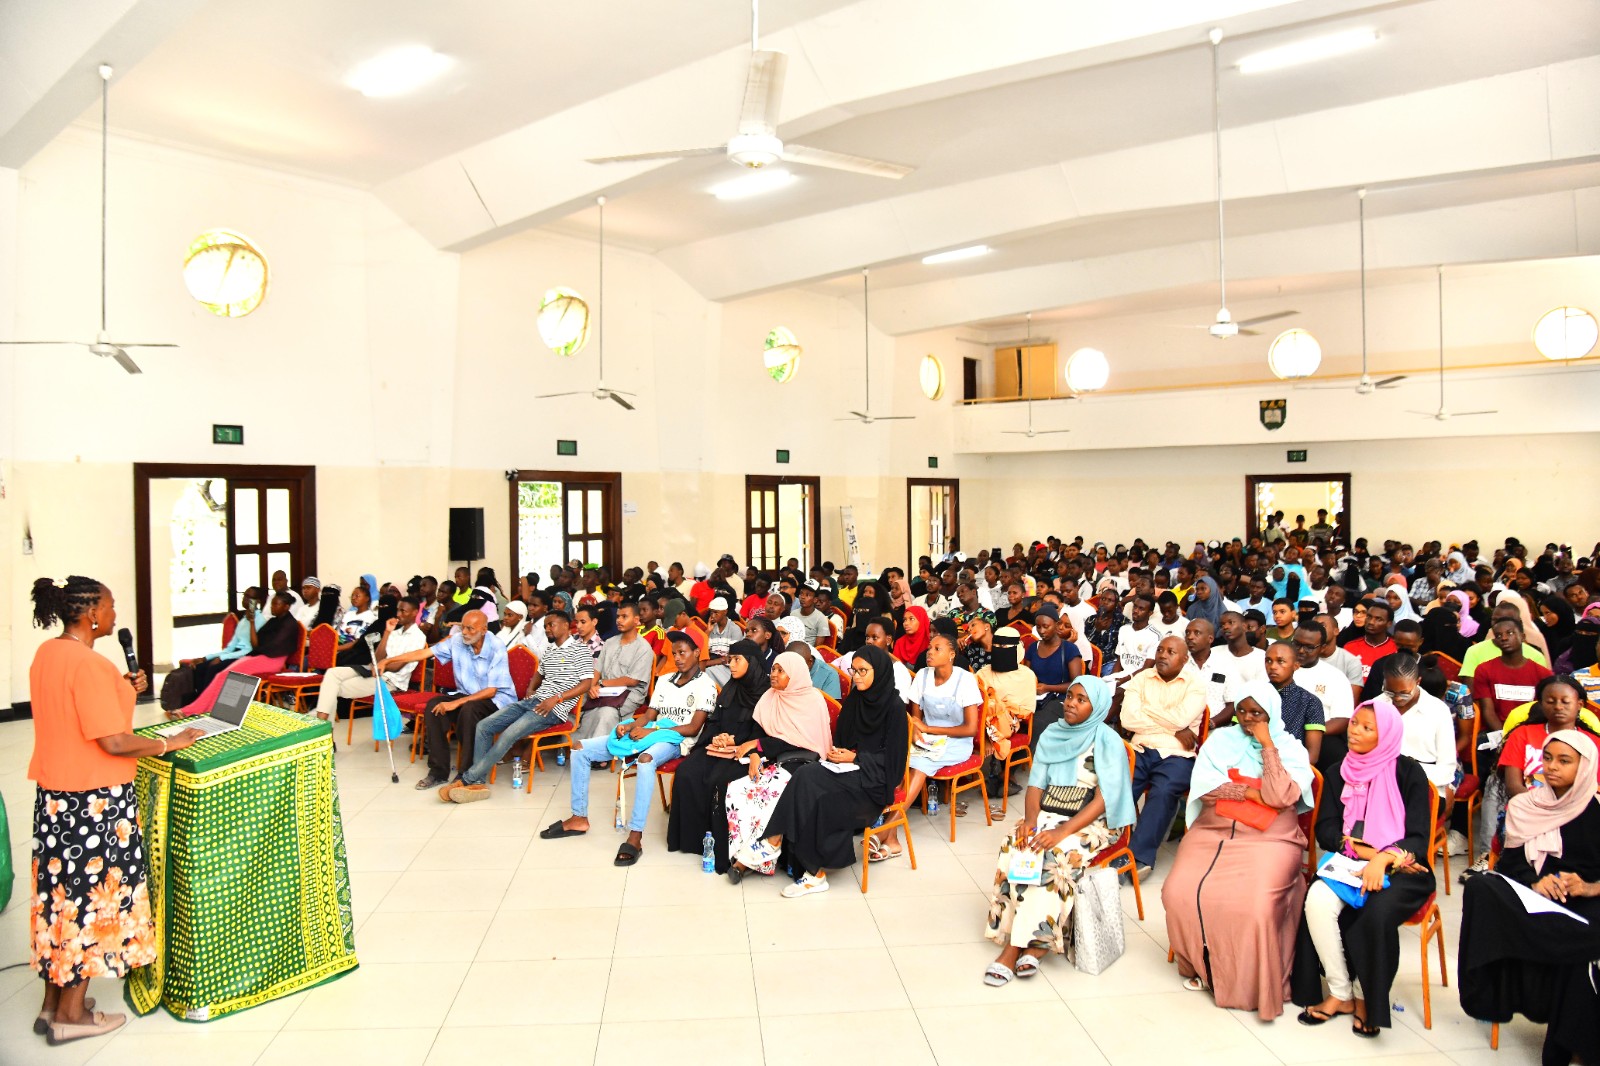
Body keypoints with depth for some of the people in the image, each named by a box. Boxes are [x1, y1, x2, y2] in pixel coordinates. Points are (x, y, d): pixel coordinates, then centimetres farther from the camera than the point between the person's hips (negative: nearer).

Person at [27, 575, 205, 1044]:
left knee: (63, 891, 17)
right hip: (93, 799, -9)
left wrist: (123, 692, 9)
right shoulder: (88, 664, -22)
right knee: (91, 894, 3)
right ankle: (72, 1013, 14)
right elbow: (114, 741, -23)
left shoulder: (47, 653, 7)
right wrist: (169, 743, -11)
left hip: (54, 794, 9)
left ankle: (53, 1002, 28)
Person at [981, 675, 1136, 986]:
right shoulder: (1051, 735, 9)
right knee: (1012, 849, -23)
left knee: (1056, 857, -31)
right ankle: (1029, 942, -21)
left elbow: (1103, 800, -13)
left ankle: (1016, 945, -21)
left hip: (1090, 823, -4)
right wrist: (1030, 819, -12)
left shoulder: (1108, 742, -6)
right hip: (1046, 814, 5)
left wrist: (1061, 832, -24)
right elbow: (1036, 785, 9)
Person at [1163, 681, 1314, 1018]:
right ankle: (1199, 964, 6)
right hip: (1212, 833, 3)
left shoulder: (1291, 749, 7)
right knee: (1179, 893, -21)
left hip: (1268, 839, -2)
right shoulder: (1221, 740, 12)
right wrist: (1253, 792, -7)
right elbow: (1203, 788, -1)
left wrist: (1267, 744, -9)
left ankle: (1255, 982, -4)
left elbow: (1280, 797, -12)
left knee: (1255, 907, -30)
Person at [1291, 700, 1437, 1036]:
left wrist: (1382, 859, -26)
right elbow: (1325, 829, 4)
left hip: (1399, 870, -3)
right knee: (1317, 901, -28)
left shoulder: (1408, 773, 0)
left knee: (1375, 914, -33)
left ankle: (1366, 999, -7)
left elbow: (1418, 837, -7)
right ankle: (1340, 995, -12)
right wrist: (1361, 850, -15)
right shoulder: (1337, 773, 11)